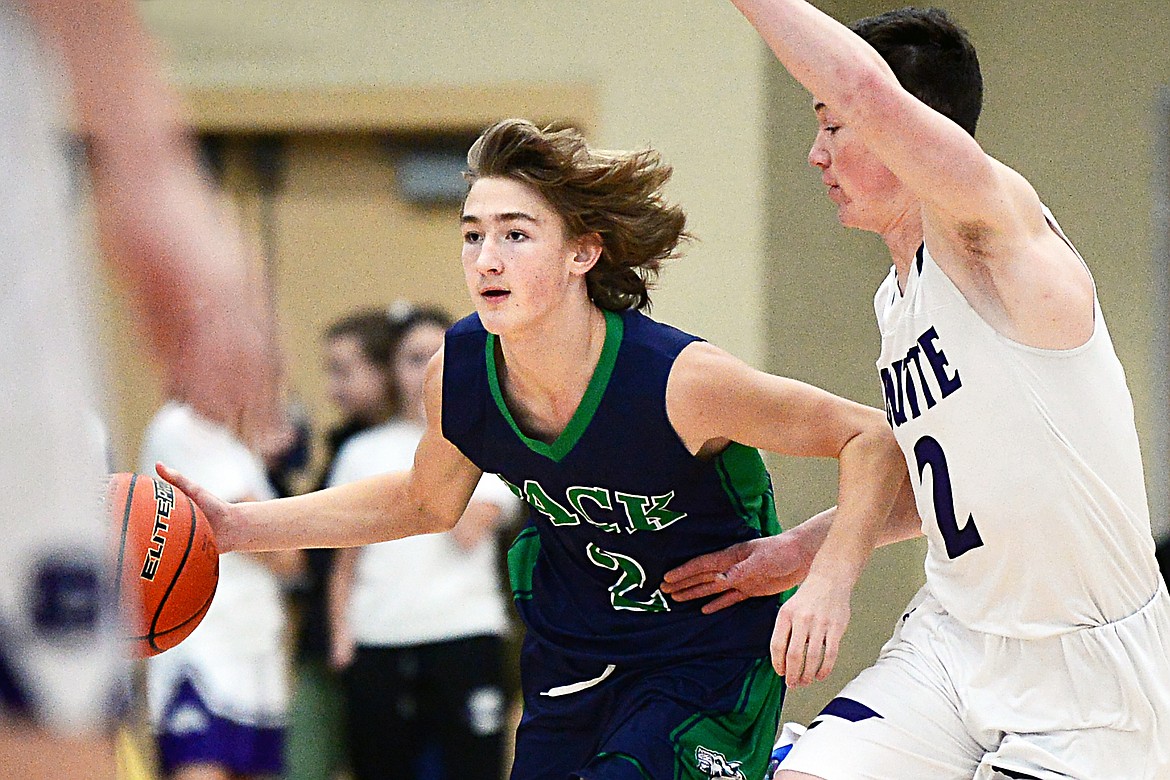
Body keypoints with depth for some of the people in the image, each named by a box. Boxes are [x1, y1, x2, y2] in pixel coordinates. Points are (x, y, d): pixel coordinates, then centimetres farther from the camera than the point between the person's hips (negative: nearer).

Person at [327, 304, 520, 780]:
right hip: (378, 644, 3)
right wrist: (342, 634, 3)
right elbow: (345, 562, 16)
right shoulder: (363, 452, 14)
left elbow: (469, 532, -11)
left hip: (465, 635, -3)